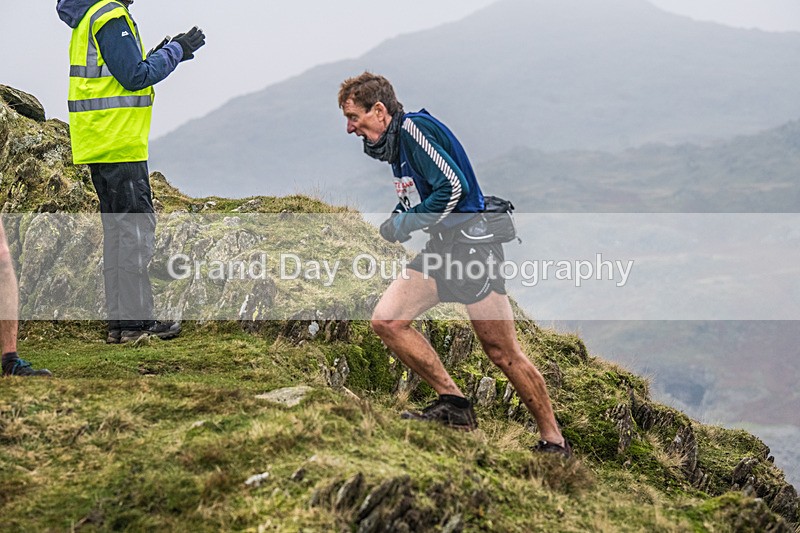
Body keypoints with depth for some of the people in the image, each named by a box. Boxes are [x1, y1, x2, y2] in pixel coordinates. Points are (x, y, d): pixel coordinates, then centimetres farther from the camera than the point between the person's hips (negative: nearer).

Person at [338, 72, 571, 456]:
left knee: (503, 353, -5)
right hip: (440, 251, 9)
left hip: (472, 246, -9)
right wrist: (394, 225, 6)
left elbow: (453, 186, -22)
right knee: (386, 320, -7)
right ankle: (453, 404, -1)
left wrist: (404, 225, -15)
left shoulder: (416, 127, -14)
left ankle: (554, 442, 6)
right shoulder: (395, 141, 15)